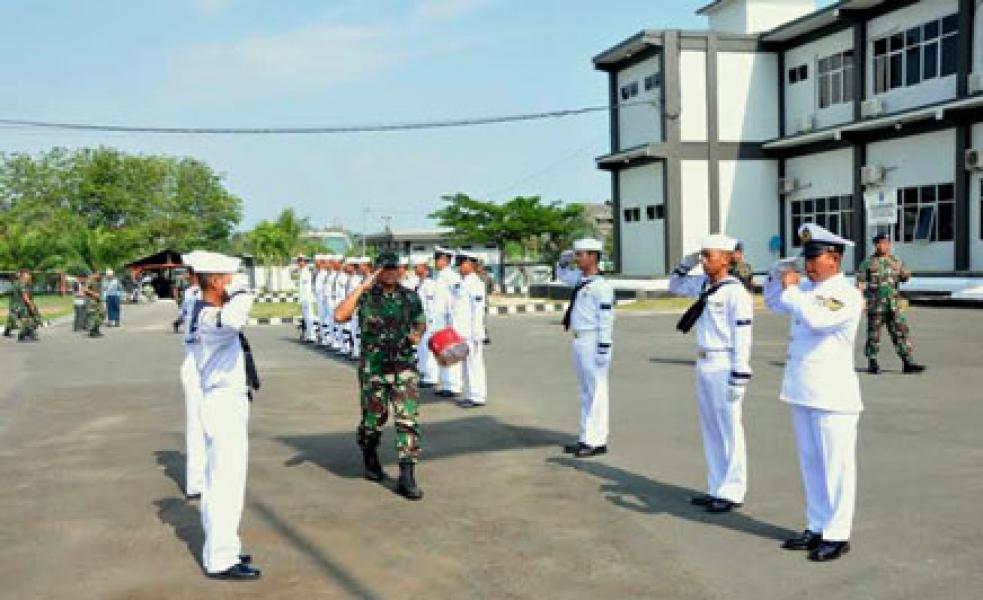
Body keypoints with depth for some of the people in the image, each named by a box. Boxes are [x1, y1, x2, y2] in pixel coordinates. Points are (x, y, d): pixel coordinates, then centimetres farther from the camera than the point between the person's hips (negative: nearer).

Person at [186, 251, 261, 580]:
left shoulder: (204, 313, 13)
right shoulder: (209, 316, -20)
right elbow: (232, 319, -43)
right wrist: (240, 293, -26)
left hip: (225, 402, 11)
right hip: (225, 404, -11)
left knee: (219, 479, 18)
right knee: (227, 481, -6)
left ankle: (219, 547, 31)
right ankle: (221, 559, 0)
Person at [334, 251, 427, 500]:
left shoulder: (410, 297, 3)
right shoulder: (365, 296, -5)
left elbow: (421, 323, 19)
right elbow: (340, 316, -22)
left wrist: (417, 334, -4)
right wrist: (361, 287, -23)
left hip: (405, 367, 1)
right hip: (373, 369, -1)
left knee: (408, 419, -9)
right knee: (374, 419, 11)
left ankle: (407, 478, -6)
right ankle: (370, 457, 43)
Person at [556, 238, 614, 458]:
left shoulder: (601, 285, -14)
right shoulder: (580, 279, 12)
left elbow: (606, 319, -17)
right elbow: (561, 274, 33)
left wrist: (603, 349, -21)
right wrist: (564, 259, 13)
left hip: (593, 341, -9)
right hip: (580, 341, 9)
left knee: (596, 391, -4)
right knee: (585, 391, 13)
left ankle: (597, 441, 0)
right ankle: (587, 438, 20)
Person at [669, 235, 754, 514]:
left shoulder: (736, 292, -14)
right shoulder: (703, 284, 9)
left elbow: (742, 338, -17)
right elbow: (675, 286, 27)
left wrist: (738, 378, -18)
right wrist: (686, 264, 9)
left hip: (724, 366, -9)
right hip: (704, 364, 9)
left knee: (729, 430, 0)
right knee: (710, 429, 14)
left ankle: (732, 492, 9)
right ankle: (716, 488, 25)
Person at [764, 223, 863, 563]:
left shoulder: (846, 294, -12)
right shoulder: (806, 288, 11)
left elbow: (815, 319, -29)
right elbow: (773, 304, 27)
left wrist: (791, 288, -16)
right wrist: (778, 276, 10)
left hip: (833, 394, -8)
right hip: (802, 391, 8)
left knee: (836, 465, 1)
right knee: (810, 462, 15)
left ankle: (837, 535, 10)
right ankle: (816, 528, 27)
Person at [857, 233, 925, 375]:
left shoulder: (896, 261, 11)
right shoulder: (868, 263, 0)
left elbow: (904, 277, 20)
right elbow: (860, 283, -3)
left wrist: (906, 275, -4)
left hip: (894, 305, 3)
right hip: (875, 305, -3)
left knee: (901, 332, -3)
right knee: (874, 334, 4)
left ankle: (908, 363, -3)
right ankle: (872, 363, 16)